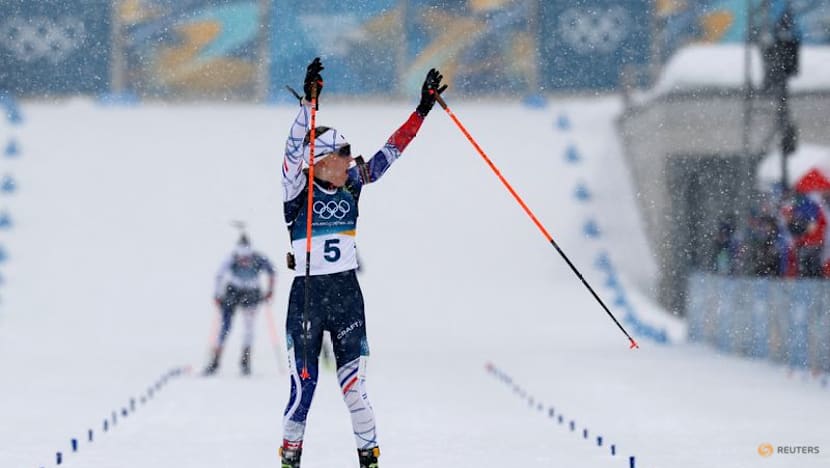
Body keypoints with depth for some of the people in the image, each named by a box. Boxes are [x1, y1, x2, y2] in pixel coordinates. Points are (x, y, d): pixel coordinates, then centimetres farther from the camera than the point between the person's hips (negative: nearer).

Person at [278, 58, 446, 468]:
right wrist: (309, 103, -33)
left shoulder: (352, 185, 5)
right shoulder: (298, 190, -7)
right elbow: (294, 150, -23)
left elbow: (389, 152, 9)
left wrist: (422, 110, 5)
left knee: (354, 383, -1)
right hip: (306, 295, -3)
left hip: (347, 294, 3)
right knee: (303, 385, -2)